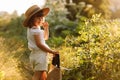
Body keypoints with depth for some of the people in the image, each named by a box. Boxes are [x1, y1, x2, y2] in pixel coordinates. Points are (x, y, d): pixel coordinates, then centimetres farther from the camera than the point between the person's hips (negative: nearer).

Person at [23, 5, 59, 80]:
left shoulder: (35, 29, 16)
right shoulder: (35, 30, -15)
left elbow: (45, 38, 27)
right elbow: (39, 44, -20)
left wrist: (46, 28, 13)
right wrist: (52, 51, -15)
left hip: (36, 54, 10)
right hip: (40, 55, -10)